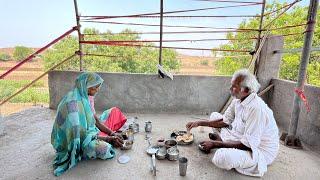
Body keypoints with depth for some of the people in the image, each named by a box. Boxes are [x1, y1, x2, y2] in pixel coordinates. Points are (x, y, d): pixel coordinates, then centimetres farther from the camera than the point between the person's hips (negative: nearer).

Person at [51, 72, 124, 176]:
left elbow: (95, 121, 4)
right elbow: (82, 135, -27)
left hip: (83, 133, 8)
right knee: (105, 150, -26)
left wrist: (112, 134, -5)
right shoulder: (73, 102, -29)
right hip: (72, 143, -8)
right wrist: (108, 139, -19)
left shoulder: (83, 97, -1)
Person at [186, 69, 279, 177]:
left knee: (222, 157, -36)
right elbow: (225, 121, 6)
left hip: (259, 152, -8)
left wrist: (215, 144, -26)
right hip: (241, 138, 8)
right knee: (214, 115, 11)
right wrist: (200, 123, -2)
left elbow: (248, 144, -30)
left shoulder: (256, 108, -31)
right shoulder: (238, 100, -4)